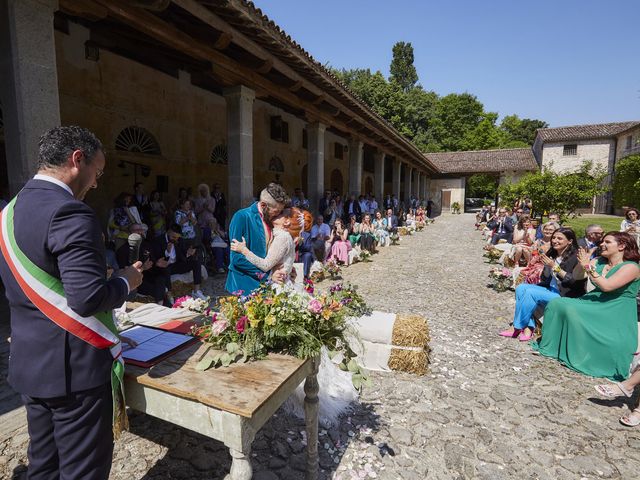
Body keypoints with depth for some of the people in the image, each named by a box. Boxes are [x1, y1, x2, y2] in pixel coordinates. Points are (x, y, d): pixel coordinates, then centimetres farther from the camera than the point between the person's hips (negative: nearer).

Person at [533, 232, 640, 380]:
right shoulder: (600, 261, 9)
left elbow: (607, 286, -25)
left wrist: (588, 267, -22)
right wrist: (582, 262, -11)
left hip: (615, 313, -7)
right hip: (594, 303, 7)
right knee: (556, 304, -13)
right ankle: (549, 346, -5)